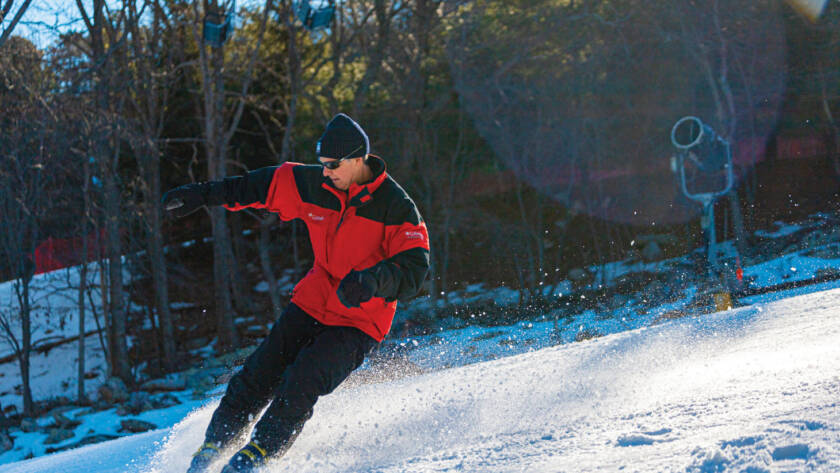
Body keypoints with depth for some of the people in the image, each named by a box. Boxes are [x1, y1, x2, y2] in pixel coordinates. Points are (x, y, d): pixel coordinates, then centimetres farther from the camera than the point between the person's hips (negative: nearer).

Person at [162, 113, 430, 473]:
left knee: (301, 382, -22)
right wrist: (202, 194, 11)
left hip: (360, 320, -5)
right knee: (258, 376, -4)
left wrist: (372, 280, -38)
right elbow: (261, 186, 10)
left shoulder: (396, 206, -16)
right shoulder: (314, 184, -3)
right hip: (313, 304, 5)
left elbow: (415, 267, -20)